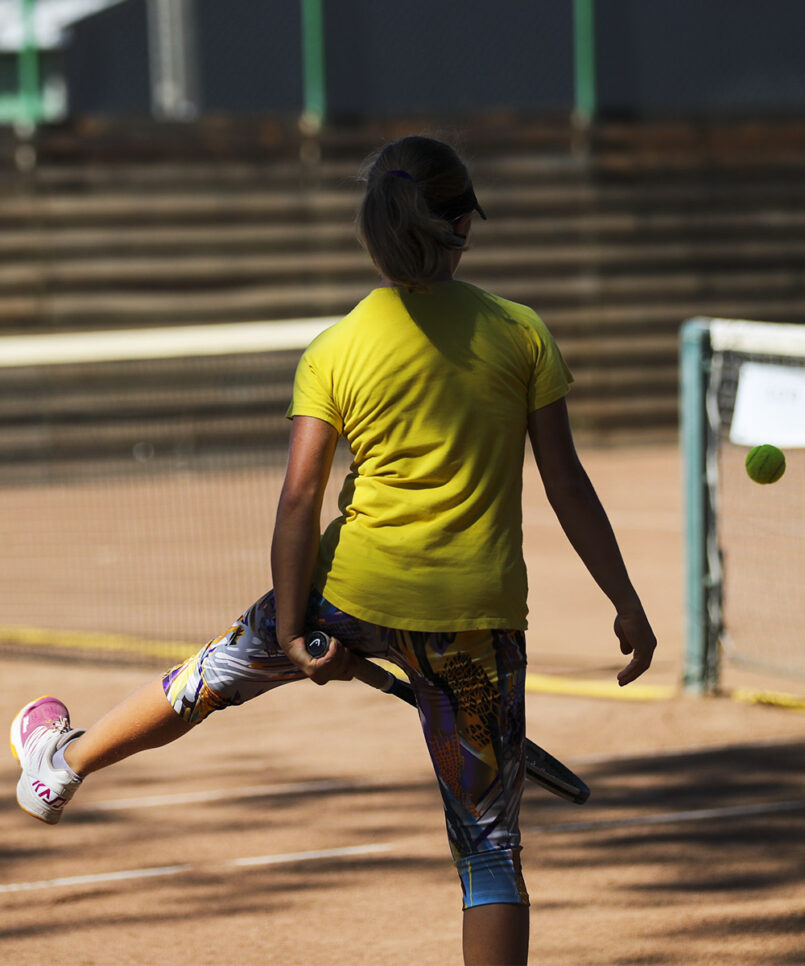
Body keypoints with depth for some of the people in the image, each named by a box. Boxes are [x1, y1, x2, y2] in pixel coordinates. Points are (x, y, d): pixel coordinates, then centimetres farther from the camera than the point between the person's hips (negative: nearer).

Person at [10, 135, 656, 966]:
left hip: (356, 591, 1)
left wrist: (292, 633, -3)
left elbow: (299, 501, -7)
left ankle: (63, 761, 49)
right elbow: (566, 481, -3)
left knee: (222, 668, 30)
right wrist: (626, 602, 3)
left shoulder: (333, 352, -3)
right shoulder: (522, 334, -2)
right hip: (478, 615, -1)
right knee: (490, 846, 5)